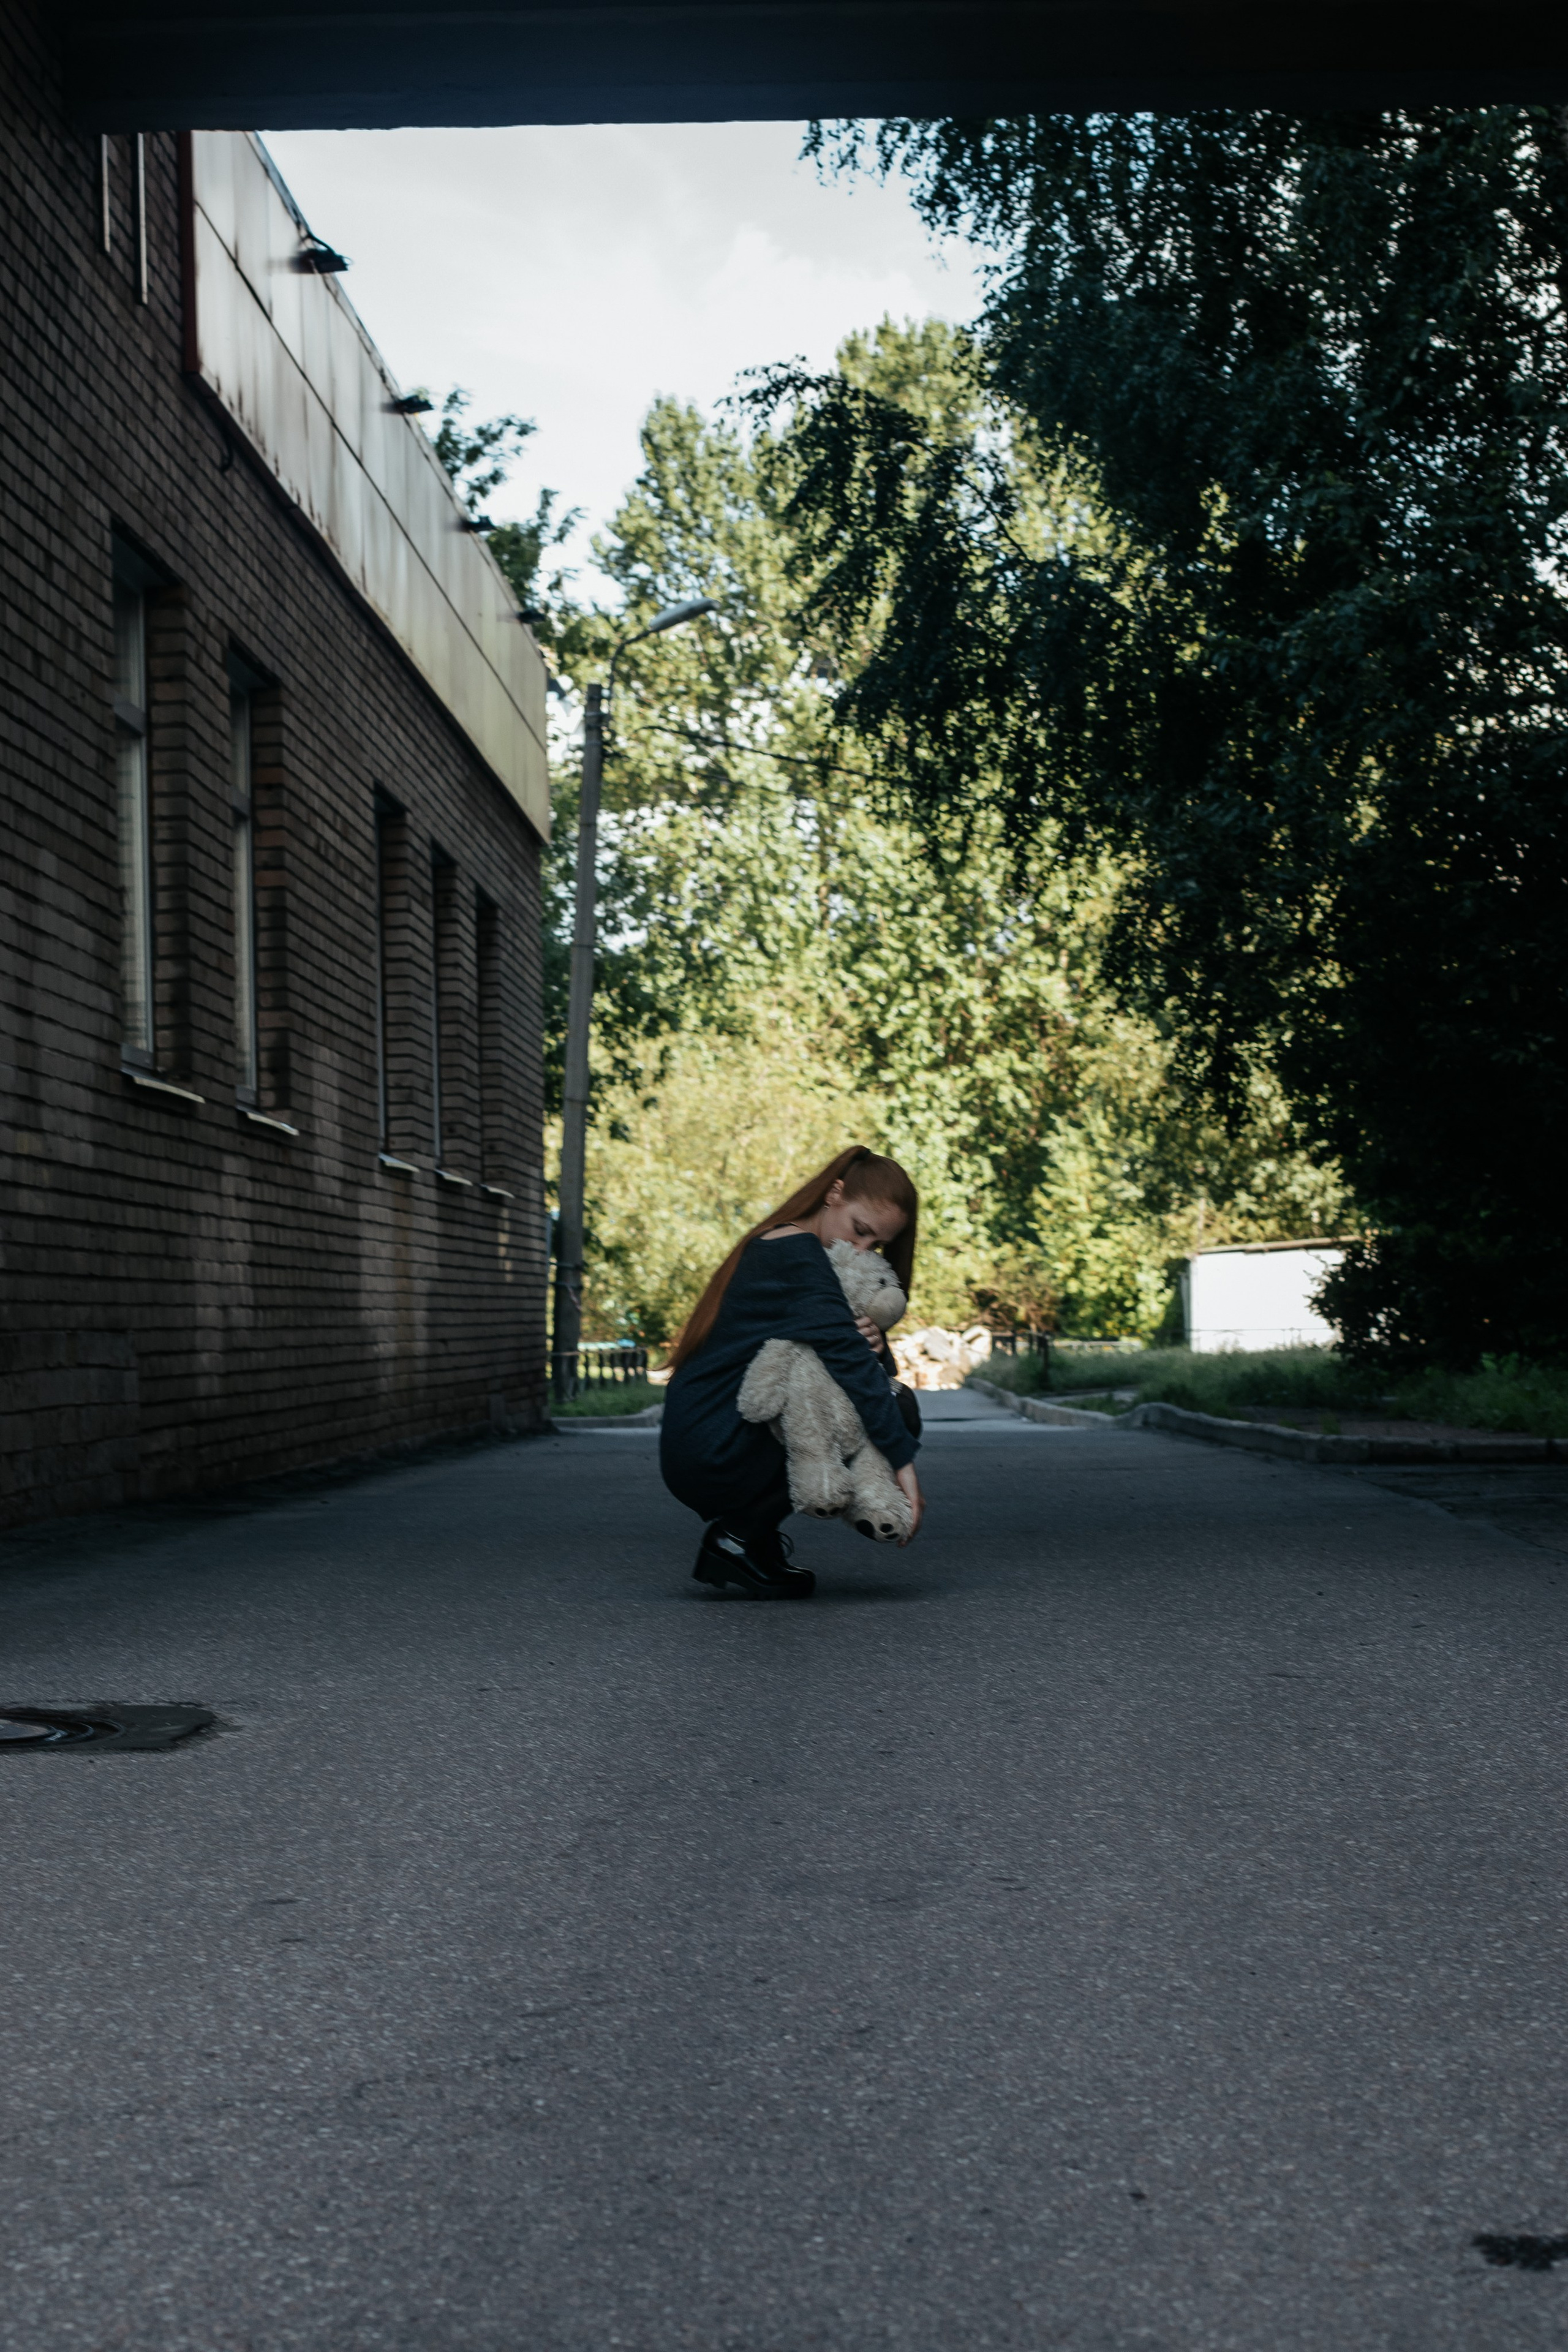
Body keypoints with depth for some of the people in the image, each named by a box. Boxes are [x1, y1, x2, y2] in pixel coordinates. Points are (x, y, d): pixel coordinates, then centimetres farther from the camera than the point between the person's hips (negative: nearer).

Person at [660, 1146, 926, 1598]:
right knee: (895, 1410, -15)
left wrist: (870, 1345, -9)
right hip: (715, 1458, -10)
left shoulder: (775, 1250, 18)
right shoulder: (796, 1251, -13)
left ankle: (743, 1533, 9)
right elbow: (845, 1357, -22)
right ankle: (740, 1538, -8)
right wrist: (902, 1462, -25)